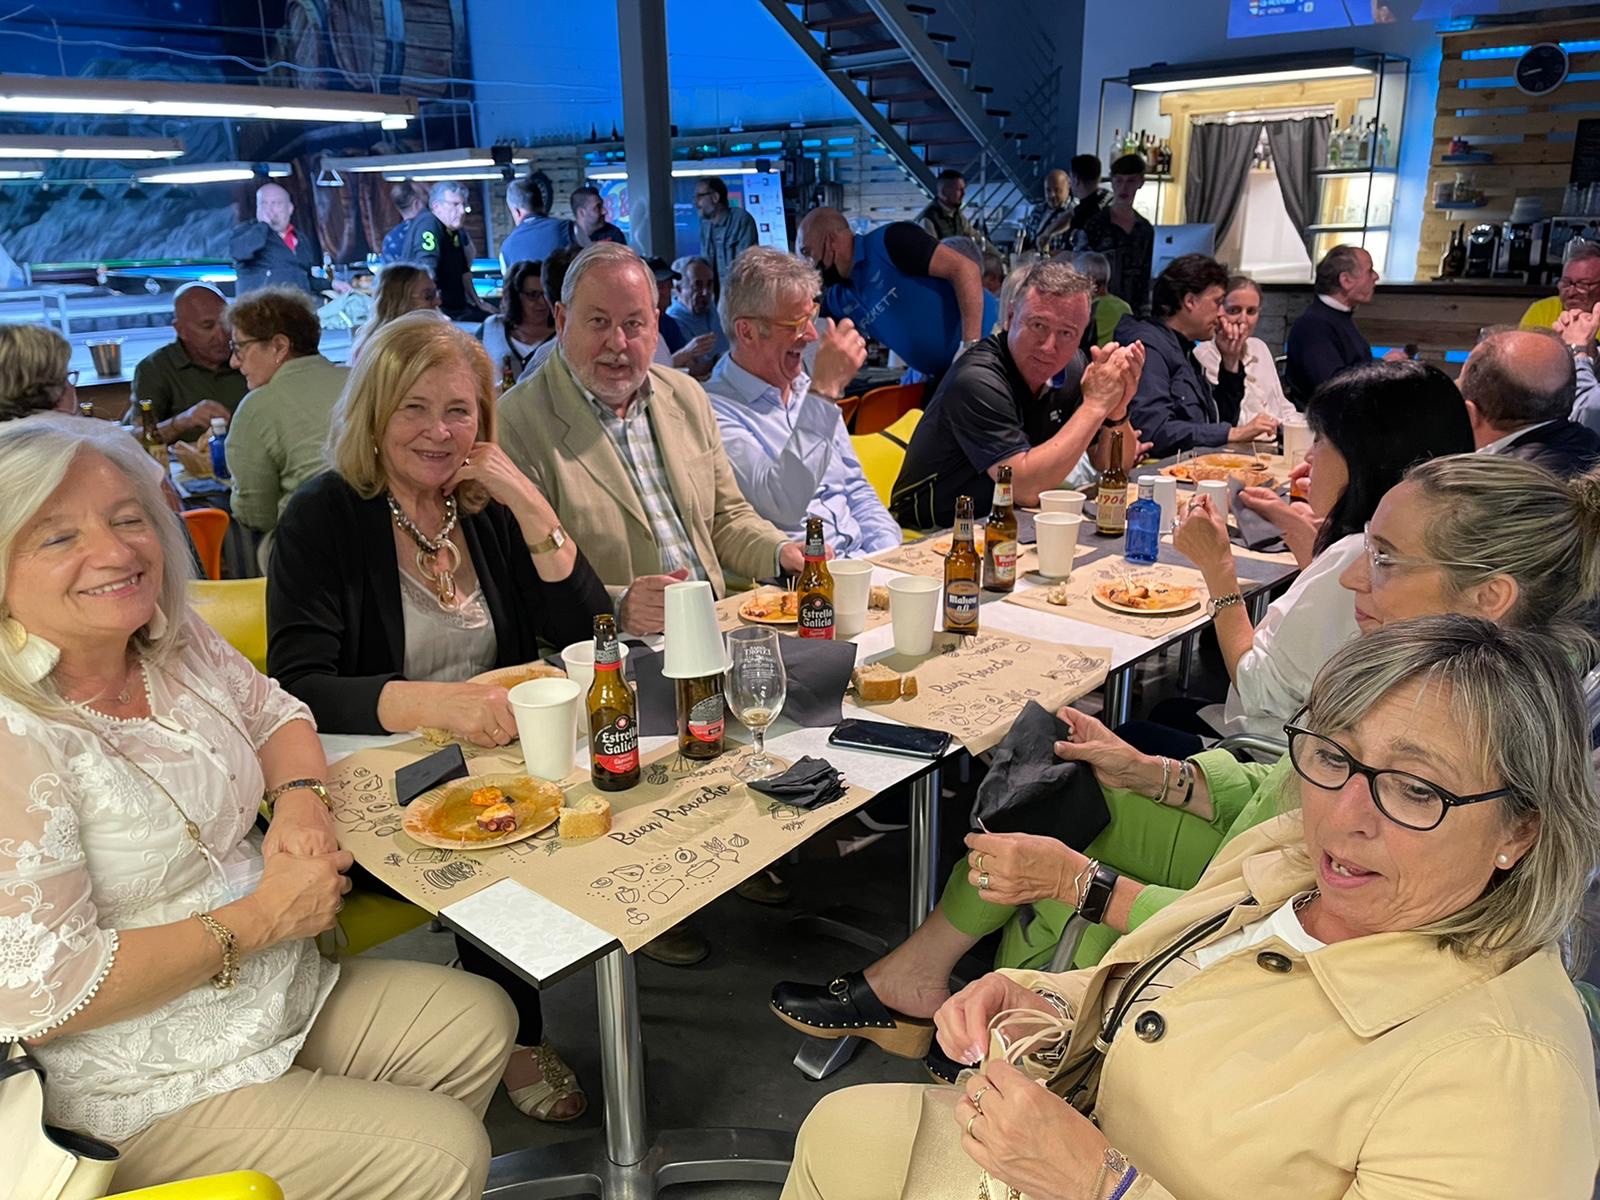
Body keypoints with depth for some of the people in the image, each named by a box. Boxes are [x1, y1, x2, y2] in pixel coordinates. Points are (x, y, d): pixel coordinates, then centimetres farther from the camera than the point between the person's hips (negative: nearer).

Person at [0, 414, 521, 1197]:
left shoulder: (173, 640, -3)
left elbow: (274, 714, 15)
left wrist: (299, 798, -7)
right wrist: (259, 919, -20)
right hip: (145, 1098, -7)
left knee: (477, 1022, 9)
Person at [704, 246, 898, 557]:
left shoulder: (805, 389, 15)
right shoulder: (714, 412, -10)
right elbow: (783, 506, -23)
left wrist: (890, 558, 1)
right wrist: (825, 390, -23)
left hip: (859, 558, 7)